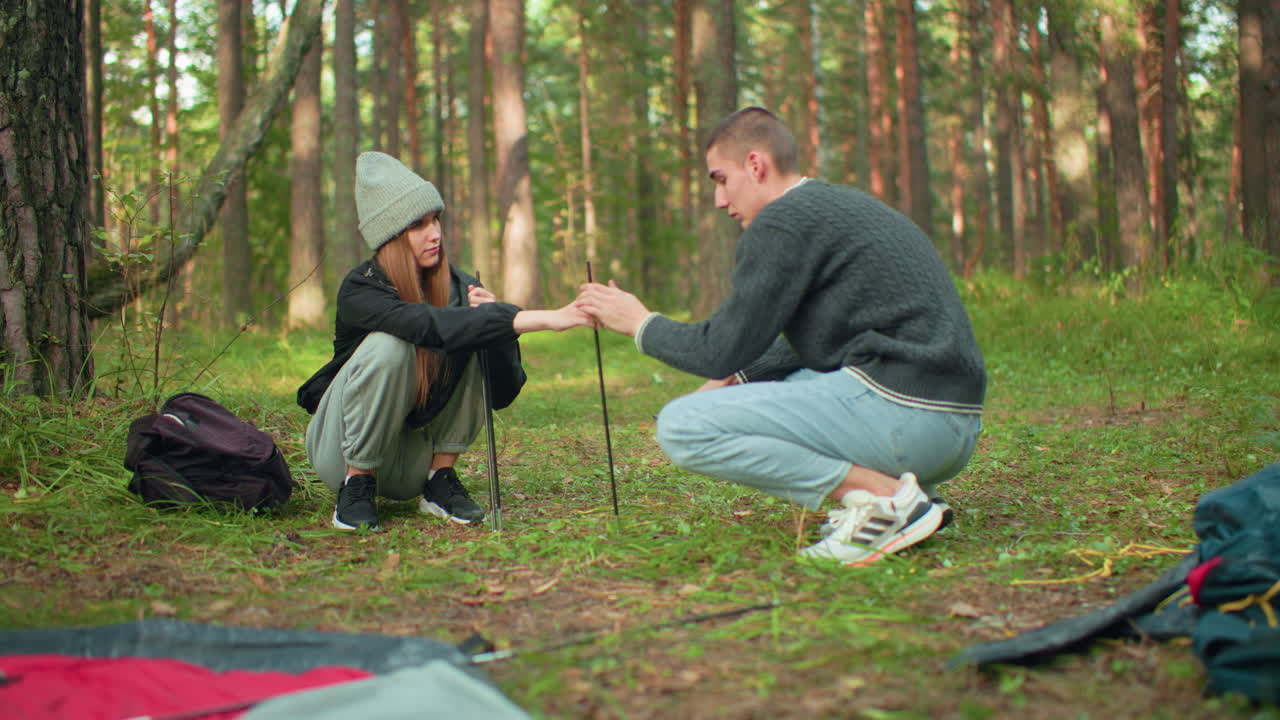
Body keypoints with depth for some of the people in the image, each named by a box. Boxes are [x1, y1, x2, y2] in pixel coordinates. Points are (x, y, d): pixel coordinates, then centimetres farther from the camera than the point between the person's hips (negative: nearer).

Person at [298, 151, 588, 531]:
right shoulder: (361, 292, -21)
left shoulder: (458, 287, -7)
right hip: (343, 452, -4)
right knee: (389, 346, -31)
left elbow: (503, 393, -10)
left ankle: (441, 480, -8)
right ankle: (357, 486, -15)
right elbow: (433, 328, -42)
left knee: (476, 344, -16)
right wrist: (542, 318, -48)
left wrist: (494, 317, -27)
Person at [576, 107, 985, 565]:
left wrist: (640, 323, 10)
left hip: (901, 408, -10)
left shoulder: (783, 222, -7)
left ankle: (886, 495, -12)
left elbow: (722, 349, -7)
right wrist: (736, 381, 17)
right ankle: (912, 498, 11)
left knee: (680, 427, -12)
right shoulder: (842, 206, 23)